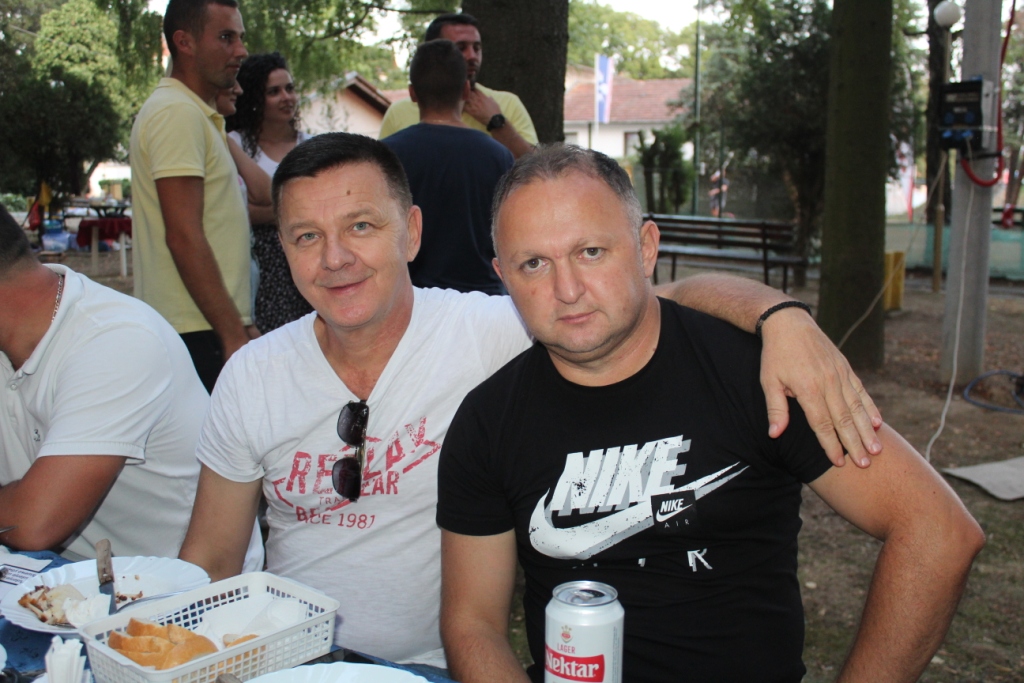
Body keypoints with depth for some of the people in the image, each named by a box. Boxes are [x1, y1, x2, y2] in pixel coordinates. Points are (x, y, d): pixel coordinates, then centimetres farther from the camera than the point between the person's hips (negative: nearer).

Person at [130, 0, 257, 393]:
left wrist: (241, 325, 21)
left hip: (214, 326, 10)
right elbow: (184, 237, -19)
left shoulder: (196, 114, 20)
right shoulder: (178, 113, -11)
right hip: (199, 332, -10)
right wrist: (233, 335, -20)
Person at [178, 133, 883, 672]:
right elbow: (211, 558, 8)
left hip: (433, 665, -2)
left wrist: (782, 317, -33)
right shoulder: (251, 377, 1)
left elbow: (682, 298, -14)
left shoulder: (490, 335, -11)